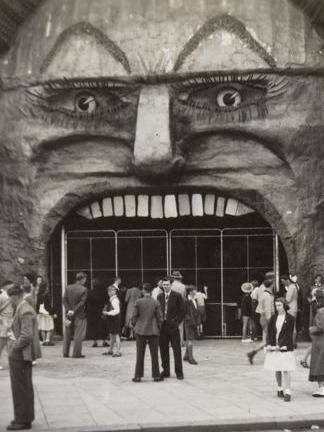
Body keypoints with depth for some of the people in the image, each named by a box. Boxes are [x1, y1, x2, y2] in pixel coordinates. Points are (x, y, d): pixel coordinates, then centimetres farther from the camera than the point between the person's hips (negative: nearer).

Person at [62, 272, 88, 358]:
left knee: (67, 335, 13)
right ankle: (76, 353, 3)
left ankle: (65, 353, 16)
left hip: (69, 314, 5)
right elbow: (82, 302, -16)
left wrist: (68, 310, -7)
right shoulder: (84, 290, -11)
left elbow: (64, 300, -2)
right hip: (80, 315, -5)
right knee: (78, 335, 3)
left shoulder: (68, 288, 3)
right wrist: (74, 311, -14)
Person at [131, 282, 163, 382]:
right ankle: (156, 375, 10)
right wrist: (159, 327, 12)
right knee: (154, 354, 7)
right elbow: (159, 318, -2)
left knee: (140, 355, 7)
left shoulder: (138, 302, -7)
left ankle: (138, 376, 9)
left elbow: (134, 316, -4)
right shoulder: (156, 303, -6)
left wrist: (134, 326, 12)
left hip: (140, 330, 0)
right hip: (153, 331, 0)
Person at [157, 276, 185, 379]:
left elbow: (182, 311, -2)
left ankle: (179, 372, 4)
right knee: (163, 349, 6)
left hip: (173, 326, -4)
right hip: (162, 326, 4)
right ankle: (166, 371, 15)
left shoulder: (177, 296, -1)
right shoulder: (159, 297, 11)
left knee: (177, 349, -1)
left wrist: (176, 322, -9)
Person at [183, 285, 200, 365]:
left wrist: (199, 322, 13)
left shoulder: (195, 301, 12)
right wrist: (190, 319, -17)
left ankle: (186, 356, 25)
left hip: (194, 323, 8)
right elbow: (184, 313, -11)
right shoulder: (187, 301, -11)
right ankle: (190, 358, -6)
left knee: (189, 339, 15)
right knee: (190, 340, -8)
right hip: (189, 323, -8)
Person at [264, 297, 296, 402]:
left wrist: (281, 346, -16)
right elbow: (269, 332, 5)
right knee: (277, 370, 10)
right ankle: (280, 389, 25)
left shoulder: (290, 318, -4)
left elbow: (289, 334, -8)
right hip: (274, 347, 4)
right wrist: (269, 344, -10)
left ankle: (288, 392, -9)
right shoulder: (273, 318, 7)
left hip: (285, 348, -4)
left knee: (286, 370, -9)